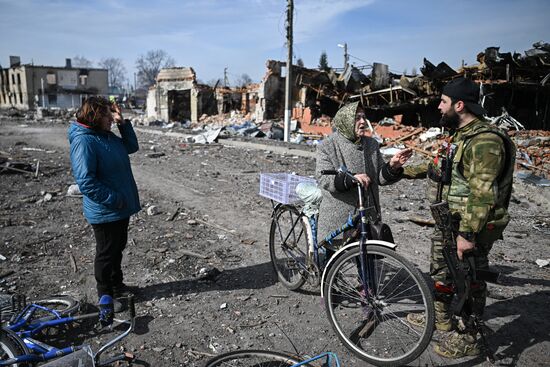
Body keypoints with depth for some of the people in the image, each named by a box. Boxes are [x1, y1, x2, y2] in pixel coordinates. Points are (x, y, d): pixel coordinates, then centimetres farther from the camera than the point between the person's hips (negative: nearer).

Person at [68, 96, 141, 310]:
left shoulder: (107, 136, 8)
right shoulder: (83, 141, -22)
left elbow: (131, 147, 17)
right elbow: (86, 182, -27)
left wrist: (123, 123, 3)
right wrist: (115, 199, -24)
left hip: (121, 209, 9)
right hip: (105, 212, -9)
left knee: (118, 248, 22)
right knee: (106, 253, 8)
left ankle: (117, 286, 40)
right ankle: (105, 296, 27)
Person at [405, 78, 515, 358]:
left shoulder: (484, 141, -23)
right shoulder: (462, 134, 9)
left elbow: (482, 194, -28)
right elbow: (444, 167, 24)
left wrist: (467, 234, -29)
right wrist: (408, 171, 27)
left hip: (471, 228, -10)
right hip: (449, 221, 10)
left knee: (469, 281, 5)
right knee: (441, 269, 23)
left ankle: (468, 339, 23)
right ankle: (440, 318, 42)